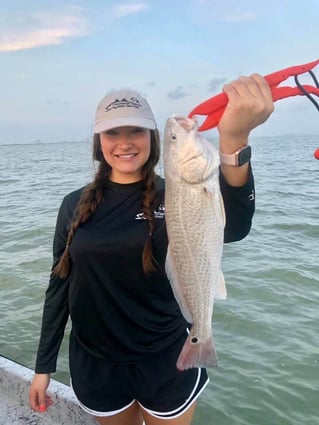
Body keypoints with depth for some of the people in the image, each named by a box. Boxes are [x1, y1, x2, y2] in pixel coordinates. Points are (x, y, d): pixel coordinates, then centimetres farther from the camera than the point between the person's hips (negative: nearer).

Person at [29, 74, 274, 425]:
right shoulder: (75, 206, -4)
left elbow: (232, 227, -33)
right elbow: (60, 284, 3)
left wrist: (233, 139, -52)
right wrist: (44, 365, 5)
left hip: (167, 362, -2)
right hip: (94, 364, 3)